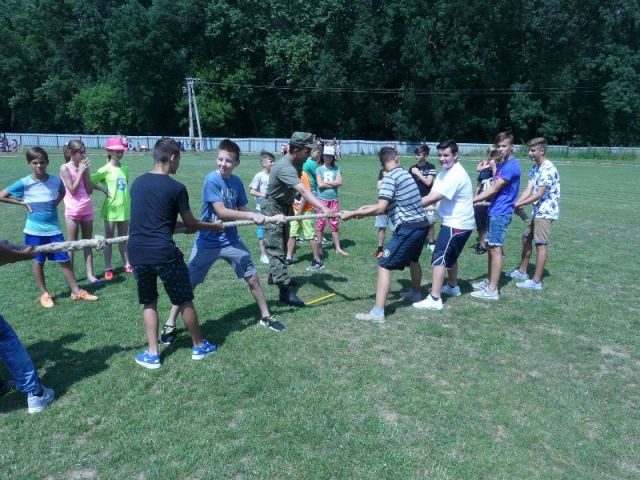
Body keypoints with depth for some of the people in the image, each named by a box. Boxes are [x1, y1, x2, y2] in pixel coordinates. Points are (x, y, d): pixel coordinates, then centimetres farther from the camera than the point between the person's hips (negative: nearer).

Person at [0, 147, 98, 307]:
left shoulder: (56, 180, -5)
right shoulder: (24, 183, -12)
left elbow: (62, 193, 18)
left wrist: (55, 203, 2)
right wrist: (22, 203, -8)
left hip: (53, 228, 2)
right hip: (35, 230, -1)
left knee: (64, 260, 5)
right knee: (38, 262, 12)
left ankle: (76, 291, 15)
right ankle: (44, 294, 24)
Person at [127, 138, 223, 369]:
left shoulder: (137, 183, 10)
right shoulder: (176, 188, -8)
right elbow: (191, 225, 1)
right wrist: (214, 226, 20)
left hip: (137, 251, 5)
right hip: (163, 252, -5)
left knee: (148, 302, 19)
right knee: (184, 300, 12)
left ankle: (152, 354, 22)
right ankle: (199, 346, 28)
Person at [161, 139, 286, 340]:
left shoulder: (237, 181, 0)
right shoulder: (211, 179, -17)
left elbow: (242, 210, 6)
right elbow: (221, 212, -22)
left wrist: (269, 218, -3)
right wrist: (251, 215, -22)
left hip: (231, 240, 5)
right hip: (207, 242, -5)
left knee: (253, 278, 10)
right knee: (188, 284, 4)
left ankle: (266, 316, 28)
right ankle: (170, 324, 21)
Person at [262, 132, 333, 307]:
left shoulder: (298, 162, -3)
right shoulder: (284, 167, -32)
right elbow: (303, 190, -45)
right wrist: (323, 208, -53)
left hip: (285, 207, 9)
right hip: (273, 209, -9)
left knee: (282, 246, 19)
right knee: (276, 249, -10)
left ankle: (275, 275, 36)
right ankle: (285, 290, -13)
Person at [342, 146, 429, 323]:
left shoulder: (389, 178, -11)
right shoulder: (405, 174, 15)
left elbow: (380, 209, -20)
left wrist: (353, 213, -15)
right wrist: (368, 208, 12)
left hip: (408, 228, -9)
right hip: (422, 224, 9)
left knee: (384, 266, -8)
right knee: (413, 259, 31)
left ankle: (377, 313, -12)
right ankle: (415, 293, 53)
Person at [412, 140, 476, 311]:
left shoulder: (456, 175, -23)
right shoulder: (445, 173, 10)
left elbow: (433, 198, -29)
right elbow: (432, 196, -1)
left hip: (458, 224, -11)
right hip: (454, 222, 11)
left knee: (438, 258, -13)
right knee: (450, 256, 26)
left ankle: (434, 300, -12)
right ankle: (453, 287, 45)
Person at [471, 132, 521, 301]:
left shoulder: (512, 166, -16)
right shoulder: (501, 164, 14)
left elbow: (494, 189, -17)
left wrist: (471, 201, -14)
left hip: (501, 213, -9)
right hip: (494, 211, 9)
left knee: (496, 249, -7)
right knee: (490, 247, 14)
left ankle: (493, 290, -3)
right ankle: (489, 281, 25)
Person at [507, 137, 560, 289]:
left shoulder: (548, 169, -19)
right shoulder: (534, 168, 10)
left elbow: (539, 194, -22)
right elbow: (528, 190, 1)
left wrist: (519, 204, -22)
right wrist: (516, 204, -14)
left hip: (546, 211, -10)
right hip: (537, 210, 10)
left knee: (540, 245, -7)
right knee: (526, 239, 17)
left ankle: (536, 281, -2)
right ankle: (522, 271, 30)